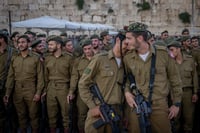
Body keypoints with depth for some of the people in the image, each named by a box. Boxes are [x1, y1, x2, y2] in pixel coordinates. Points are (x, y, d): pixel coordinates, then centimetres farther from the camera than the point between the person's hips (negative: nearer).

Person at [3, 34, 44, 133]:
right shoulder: (14, 59, 9)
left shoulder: (35, 59, 1)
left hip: (31, 92, -3)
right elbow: (10, 76, 6)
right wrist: (7, 93, 0)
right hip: (17, 93, 3)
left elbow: (40, 77, -2)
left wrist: (38, 92, -9)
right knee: (21, 116, 12)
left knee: (33, 115, 3)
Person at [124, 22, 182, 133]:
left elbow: (174, 79, 3)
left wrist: (177, 103, 4)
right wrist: (127, 92, -4)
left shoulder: (163, 53, -5)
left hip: (160, 106, -1)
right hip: (136, 106, 2)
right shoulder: (127, 58, 1)